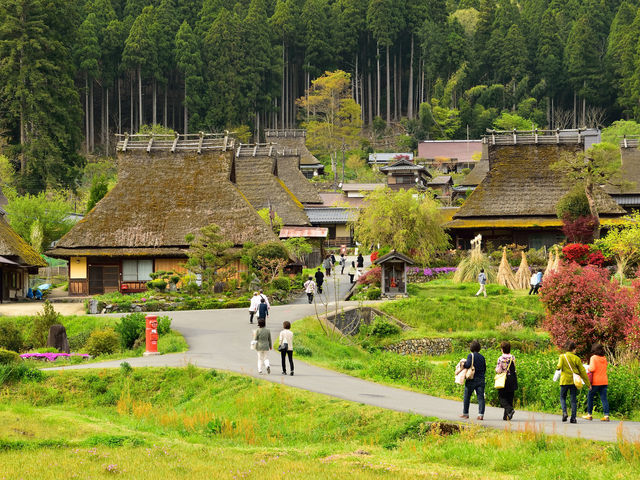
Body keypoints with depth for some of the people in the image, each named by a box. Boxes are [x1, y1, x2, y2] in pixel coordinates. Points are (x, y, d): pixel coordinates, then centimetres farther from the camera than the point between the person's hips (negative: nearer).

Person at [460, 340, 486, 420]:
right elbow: (484, 369, 13)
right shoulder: (482, 357, 9)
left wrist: (463, 364, 0)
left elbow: (468, 365, -20)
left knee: (467, 397, 10)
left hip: (472, 380, -4)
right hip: (481, 380, 4)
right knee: (481, 397, -1)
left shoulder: (471, 355, -7)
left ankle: (465, 413, 18)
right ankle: (481, 414, -11)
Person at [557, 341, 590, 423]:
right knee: (573, 399, 6)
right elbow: (582, 371, 2)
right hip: (574, 381, 1)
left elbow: (559, 366, -17)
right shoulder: (576, 358, 0)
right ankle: (573, 417, 0)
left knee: (562, 398, 13)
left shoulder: (562, 357, -3)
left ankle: (564, 412, -10)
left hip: (565, 381, -1)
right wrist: (587, 383, 8)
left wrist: (557, 367, 9)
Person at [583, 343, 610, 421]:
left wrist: (588, 368, 4)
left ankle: (589, 414, 14)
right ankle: (606, 415, -7)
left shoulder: (594, 358, -8)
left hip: (596, 381, -5)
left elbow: (592, 368, -18)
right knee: (604, 398, 2)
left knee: (590, 397, 10)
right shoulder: (604, 358, 10)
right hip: (604, 381, 5)